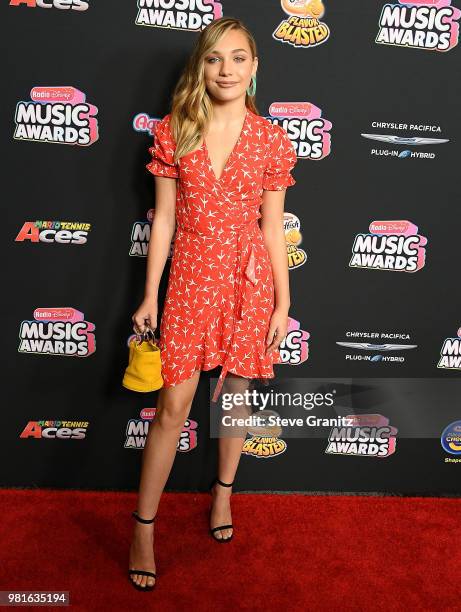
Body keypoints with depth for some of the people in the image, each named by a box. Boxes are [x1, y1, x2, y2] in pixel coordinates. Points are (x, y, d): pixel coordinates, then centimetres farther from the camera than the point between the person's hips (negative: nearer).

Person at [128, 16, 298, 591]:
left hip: (249, 278, 1)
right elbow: (163, 219, 1)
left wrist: (283, 301, 2)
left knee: (237, 391, 13)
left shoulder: (272, 140, 1)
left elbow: (272, 227, 3)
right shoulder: (172, 132, 1)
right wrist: (149, 296, 1)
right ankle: (143, 527, 15)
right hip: (190, 276, -1)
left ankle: (223, 493, 38)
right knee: (173, 404, 0)